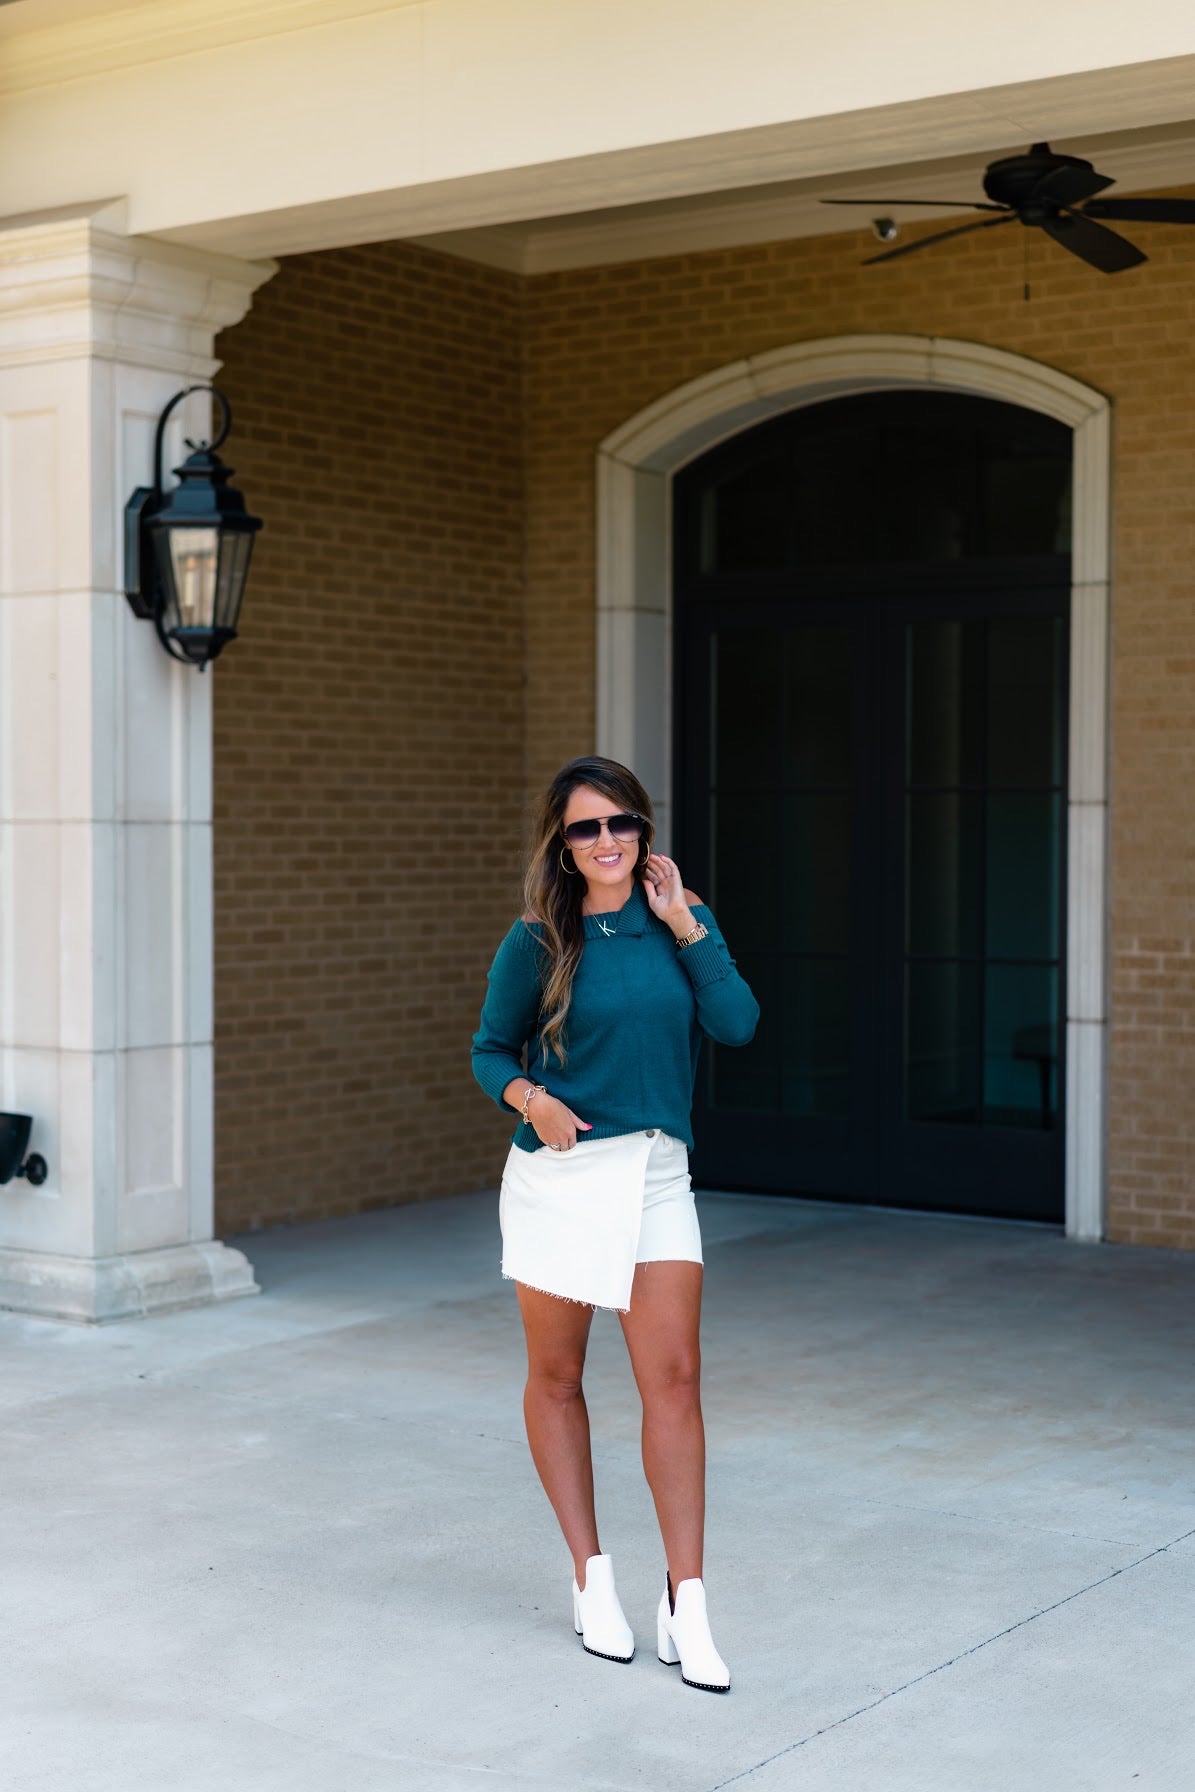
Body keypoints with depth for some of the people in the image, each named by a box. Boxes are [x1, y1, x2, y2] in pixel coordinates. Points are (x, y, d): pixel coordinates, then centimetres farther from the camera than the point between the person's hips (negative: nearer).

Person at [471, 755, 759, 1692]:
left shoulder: (681, 917, 3)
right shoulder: (538, 940, -3)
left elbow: (737, 1024, -9)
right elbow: (490, 1050, 5)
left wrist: (684, 923, -11)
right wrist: (530, 1098, -15)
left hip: (656, 1175, 1)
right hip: (559, 1176, -1)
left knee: (675, 1379, -5)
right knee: (556, 1378, 8)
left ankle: (687, 1608, 0)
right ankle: (592, 1578, 25)